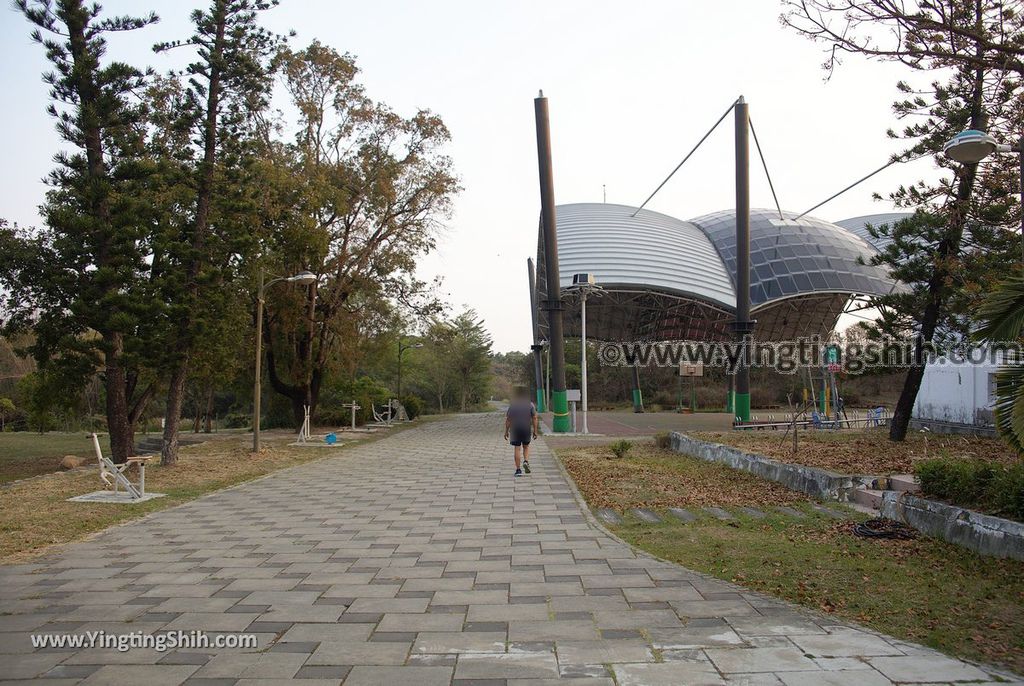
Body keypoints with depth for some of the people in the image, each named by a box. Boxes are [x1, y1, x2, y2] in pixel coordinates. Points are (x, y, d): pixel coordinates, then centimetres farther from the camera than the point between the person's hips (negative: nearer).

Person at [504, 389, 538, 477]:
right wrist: (535, 431, 2)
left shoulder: (512, 405, 0)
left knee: (517, 448, 4)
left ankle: (518, 470, 3)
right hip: (527, 429, 1)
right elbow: (535, 418, -2)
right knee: (526, 446, 20)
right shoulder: (530, 405, 1)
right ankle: (526, 462, -3)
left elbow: (508, 419, -1)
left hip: (515, 429, -1)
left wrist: (506, 431, 5)